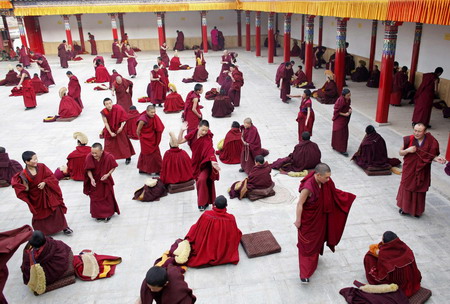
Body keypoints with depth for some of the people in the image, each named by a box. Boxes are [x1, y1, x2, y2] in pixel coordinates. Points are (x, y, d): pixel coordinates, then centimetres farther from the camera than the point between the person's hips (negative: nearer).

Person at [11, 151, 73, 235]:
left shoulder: (42, 167, -13)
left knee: (57, 210, 4)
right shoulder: (24, 175, -18)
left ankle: (64, 227, 18)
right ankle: (41, 232, 38)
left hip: (48, 194, 1)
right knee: (39, 214, 16)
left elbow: (51, 176, -9)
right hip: (36, 198, -1)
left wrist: (44, 182, -22)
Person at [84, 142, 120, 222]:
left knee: (107, 197, 14)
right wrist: (91, 178, -26)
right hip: (95, 181, 1)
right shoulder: (89, 157, -24)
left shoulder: (109, 157, -28)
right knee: (95, 198, 14)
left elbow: (113, 167, -11)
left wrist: (108, 174, -26)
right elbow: (88, 170, -11)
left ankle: (108, 214, 35)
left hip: (106, 181, -1)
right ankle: (98, 215, 35)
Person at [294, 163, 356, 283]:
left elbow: (333, 191, 9)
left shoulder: (325, 182, -12)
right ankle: (304, 274, 10)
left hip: (319, 217, 7)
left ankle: (314, 256, 53)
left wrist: (349, 196, 11)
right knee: (307, 245, 2)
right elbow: (300, 204, -24)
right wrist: (298, 221, -16)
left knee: (318, 239, 26)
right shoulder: (308, 187, -34)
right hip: (308, 219, -7)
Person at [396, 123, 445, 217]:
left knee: (419, 190, 11)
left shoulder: (431, 142, -11)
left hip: (422, 171, 0)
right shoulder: (409, 140, -12)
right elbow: (400, 153, -3)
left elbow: (431, 156, 0)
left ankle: (417, 210, 30)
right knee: (406, 188, 12)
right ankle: (404, 207, 31)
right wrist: (407, 150, -22)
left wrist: (436, 159, -20)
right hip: (409, 170, 0)